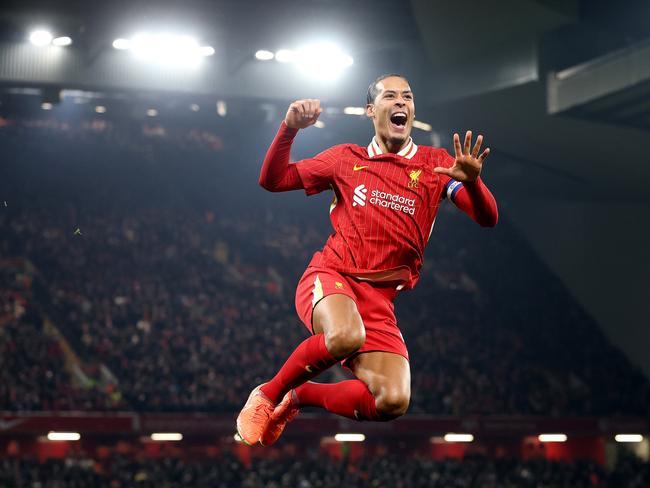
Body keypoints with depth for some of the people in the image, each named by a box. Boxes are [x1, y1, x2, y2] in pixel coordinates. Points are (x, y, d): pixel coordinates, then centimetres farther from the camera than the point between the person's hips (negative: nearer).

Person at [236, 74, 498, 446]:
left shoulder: (436, 163, 10)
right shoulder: (347, 158, 13)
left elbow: (488, 218, 0)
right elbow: (272, 180, 13)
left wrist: (472, 181, -22)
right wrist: (290, 129, -3)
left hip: (380, 299, 2)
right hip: (330, 277, -2)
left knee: (394, 402, -18)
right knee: (346, 337, -38)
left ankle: (299, 396, 8)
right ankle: (268, 393, -11)